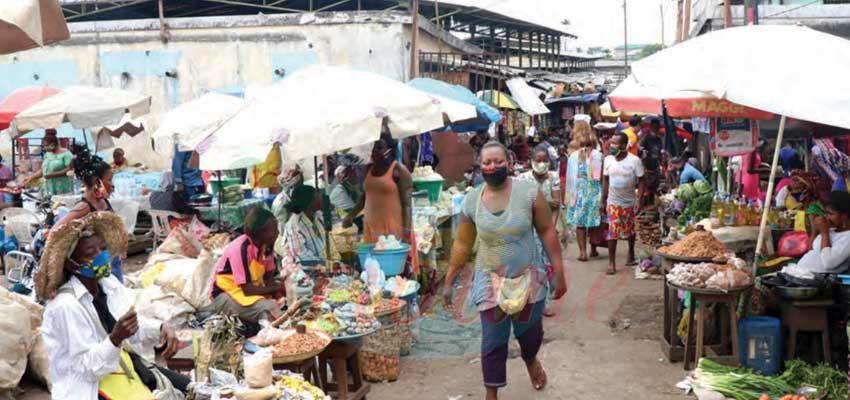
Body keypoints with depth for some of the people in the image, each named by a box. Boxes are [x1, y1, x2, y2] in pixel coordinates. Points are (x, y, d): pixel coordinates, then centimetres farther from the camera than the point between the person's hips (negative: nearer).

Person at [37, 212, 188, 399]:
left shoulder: (108, 282, 0)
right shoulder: (66, 306, -23)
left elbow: (135, 322, 9)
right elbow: (88, 368, -21)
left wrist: (160, 328, -10)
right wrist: (116, 338, -36)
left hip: (123, 362, 8)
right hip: (89, 384, -8)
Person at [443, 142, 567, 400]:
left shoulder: (529, 192, -13)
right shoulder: (471, 201, -7)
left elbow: (547, 231, -8)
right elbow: (462, 245, 2)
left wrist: (559, 271, -8)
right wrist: (448, 282, 5)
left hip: (528, 278, 0)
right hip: (491, 281, 1)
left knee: (529, 332, 17)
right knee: (493, 341, 3)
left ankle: (531, 361, 52)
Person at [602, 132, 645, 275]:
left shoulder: (634, 161, -12)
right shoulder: (608, 160, -2)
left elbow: (641, 181, -8)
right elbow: (605, 180, 7)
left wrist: (639, 201, -15)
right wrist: (603, 201, 6)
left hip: (629, 202, -1)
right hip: (613, 202, 1)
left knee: (630, 230, 15)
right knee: (612, 231, -7)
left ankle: (631, 254, 39)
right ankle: (611, 262, -3)